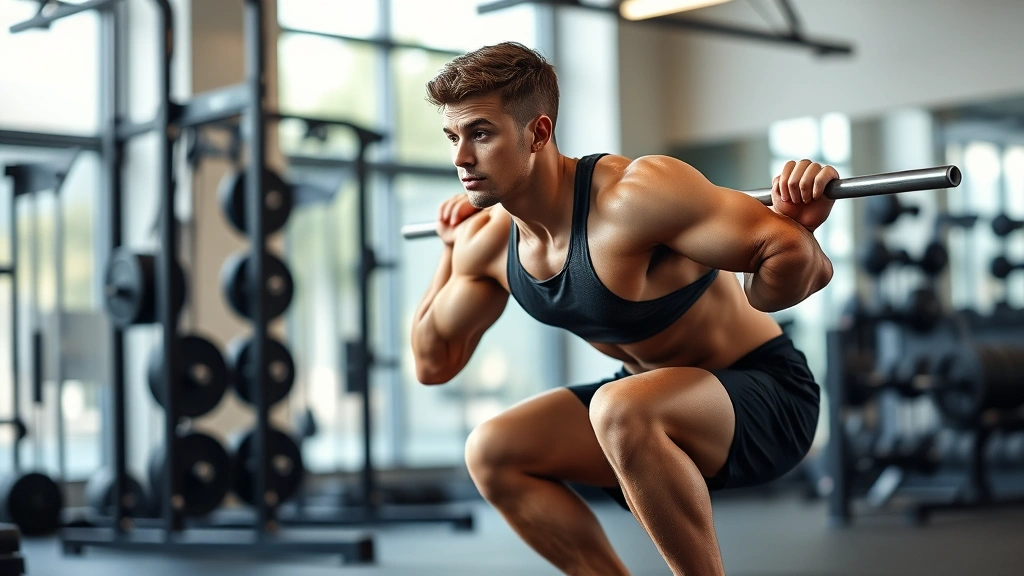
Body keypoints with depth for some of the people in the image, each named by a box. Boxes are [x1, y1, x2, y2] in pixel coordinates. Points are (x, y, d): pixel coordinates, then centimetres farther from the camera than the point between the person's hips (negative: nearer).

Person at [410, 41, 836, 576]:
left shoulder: (635, 196, -29)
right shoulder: (488, 242, -6)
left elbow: (801, 268, -29)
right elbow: (434, 362, 11)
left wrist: (794, 228, -45)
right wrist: (451, 250, 11)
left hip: (767, 394, -8)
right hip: (663, 396, 8)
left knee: (621, 409, -37)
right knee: (489, 453, -1)